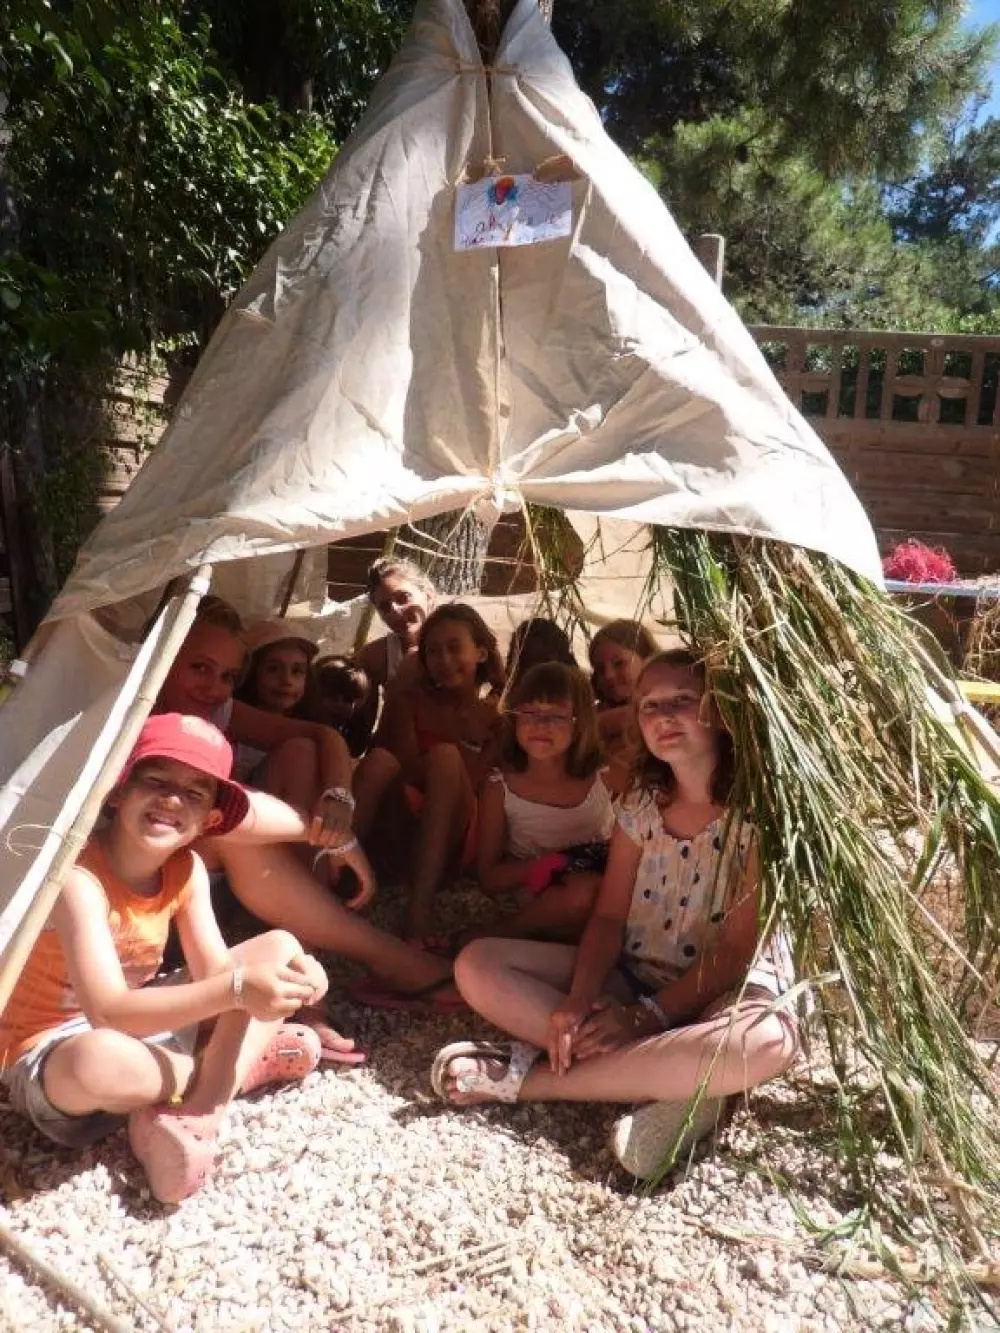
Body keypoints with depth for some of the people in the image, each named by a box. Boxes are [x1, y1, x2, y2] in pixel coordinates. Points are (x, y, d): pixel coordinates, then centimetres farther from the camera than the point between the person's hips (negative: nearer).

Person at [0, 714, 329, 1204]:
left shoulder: (187, 869, -6)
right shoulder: (78, 876, -27)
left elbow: (214, 972, -10)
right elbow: (109, 1012, -35)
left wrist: (282, 977, -31)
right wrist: (236, 989, -45)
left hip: (147, 1026, 7)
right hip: (50, 1056, -7)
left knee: (280, 946, -2)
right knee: (101, 1058, -44)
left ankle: (198, 1112, -18)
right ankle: (245, 1064, -11)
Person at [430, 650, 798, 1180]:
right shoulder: (642, 800, 2)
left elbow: (736, 950, -16)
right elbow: (608, 916, -1)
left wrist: (645, 1017, -24)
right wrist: (579, 1001, -19)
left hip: (724, 991, -4)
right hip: (632, 976, 5)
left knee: (768, 1041, -41)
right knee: (477, 965, -11)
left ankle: (525, 1077, -28)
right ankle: (670, 1077, -21)